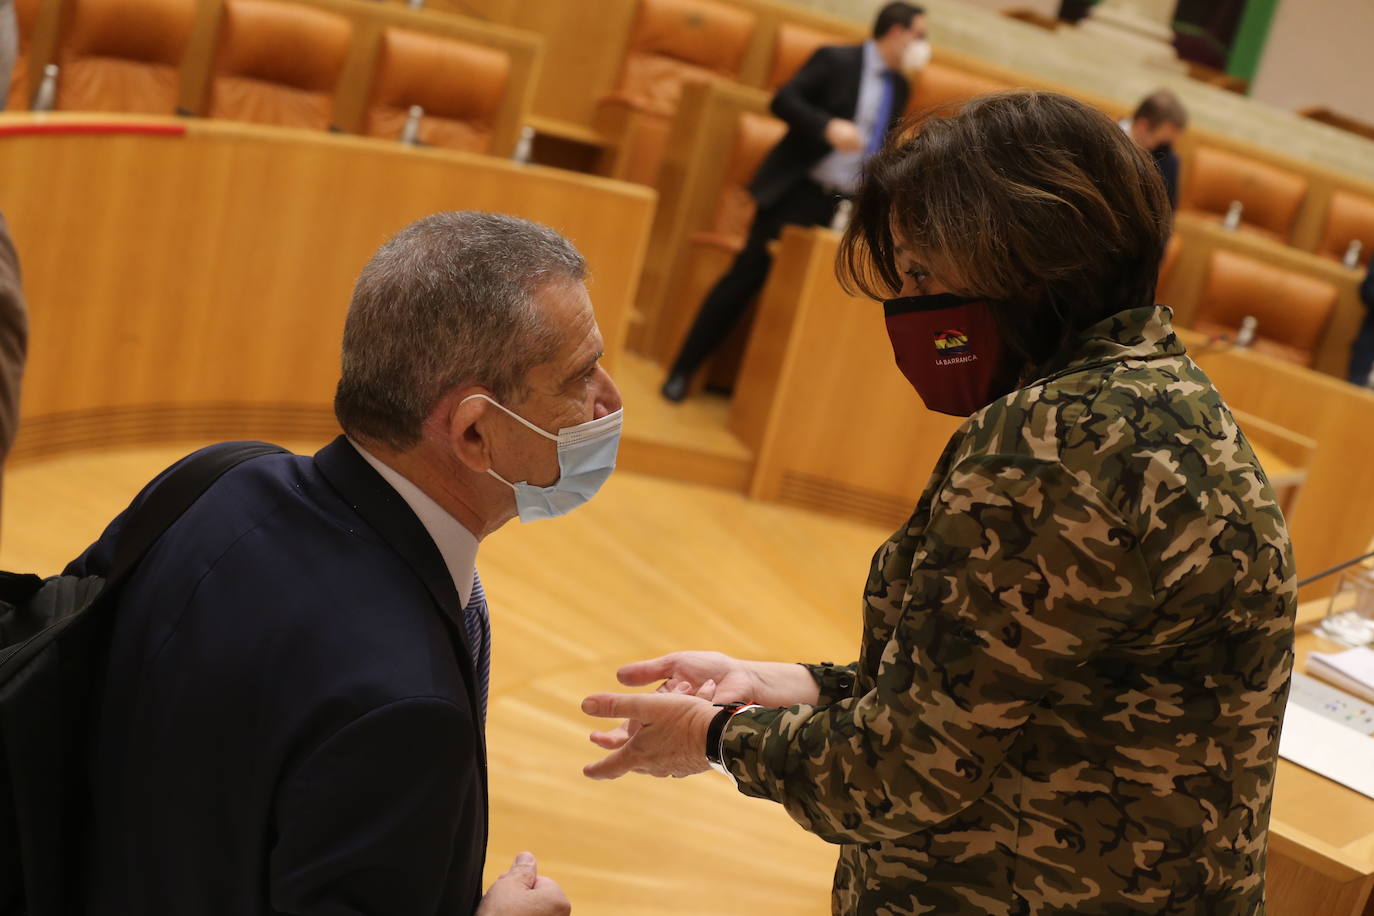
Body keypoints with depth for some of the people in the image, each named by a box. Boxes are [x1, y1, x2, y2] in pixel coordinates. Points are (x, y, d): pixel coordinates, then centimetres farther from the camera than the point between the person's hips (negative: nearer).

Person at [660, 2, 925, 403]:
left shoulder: (900, 87, 13)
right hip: (797, 192, -6)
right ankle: (681, 372, 1)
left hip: (844, 206, 6)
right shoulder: (835, 60, -5)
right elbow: (784, 100, -14)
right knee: (745, 277, -6)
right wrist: (828, 126, -27)